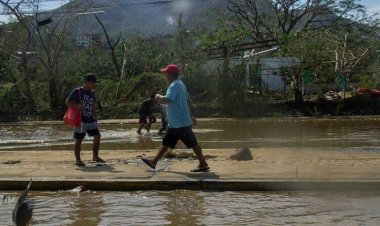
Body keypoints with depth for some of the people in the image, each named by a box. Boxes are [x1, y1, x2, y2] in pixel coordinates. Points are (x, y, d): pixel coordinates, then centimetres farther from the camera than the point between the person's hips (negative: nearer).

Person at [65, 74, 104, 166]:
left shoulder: (92, 93, 12)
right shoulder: (77, 91, -9)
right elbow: (68, 102, -8)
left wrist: (95, 118, 18)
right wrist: (76, 106, -25)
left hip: (90, 120, 6)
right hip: (81, 120, -6)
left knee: (97, 136, -1)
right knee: (79, 140, -1)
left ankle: (95, 157, 13)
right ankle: (77, 160, 10)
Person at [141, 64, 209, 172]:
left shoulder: (174, 86, -18)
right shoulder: (180, 84, 15)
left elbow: (166, 100, -31)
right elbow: (188, 100, 20)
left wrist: (158, 97, -10)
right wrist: (191, 116, 25)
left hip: (181, 123, -10)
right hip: (174, 123, 10)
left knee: (193, 143, -3)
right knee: (166, 143, 13)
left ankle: (203, 164, 4)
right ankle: (154, 162, 20)